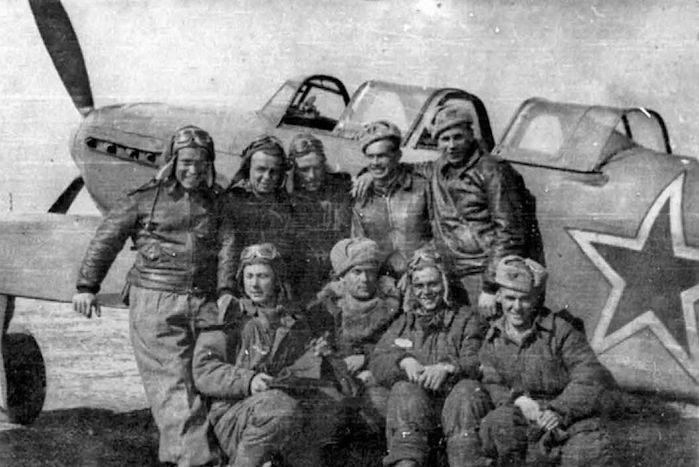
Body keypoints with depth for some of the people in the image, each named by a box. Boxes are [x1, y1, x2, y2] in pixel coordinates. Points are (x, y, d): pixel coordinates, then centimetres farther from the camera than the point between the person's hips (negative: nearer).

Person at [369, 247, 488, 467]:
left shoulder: (467, 319, 16)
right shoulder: (403, 323, 24)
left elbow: (477, 362, -1)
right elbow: (377, 363, 9)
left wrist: (448, 368, -22)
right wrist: (404, 360, -12)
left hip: (454, 402, -1)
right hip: (414, 407, 1)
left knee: (468, 389, -32)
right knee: (404, 390, -29)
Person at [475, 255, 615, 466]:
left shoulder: (559, 330, -7)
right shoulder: (493, 339, 6)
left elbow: (591, 376, -12)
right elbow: (492, 385, 5)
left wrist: (560, 410, -24)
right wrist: (518, 400, -17)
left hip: (570, 414, -3)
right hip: (522, 413, 3)